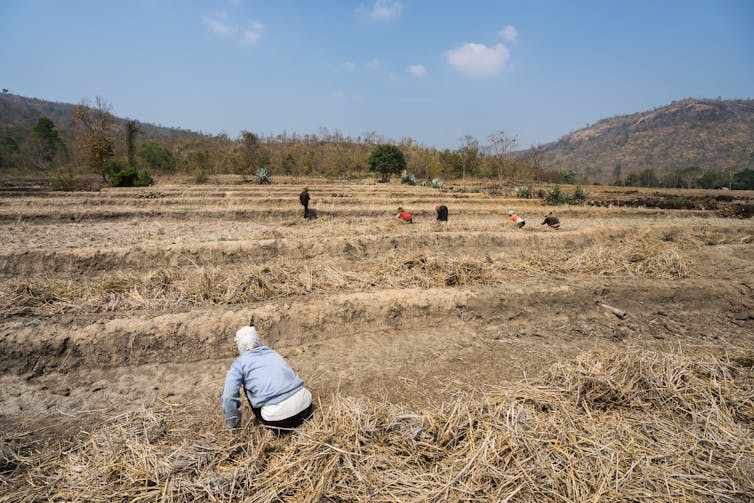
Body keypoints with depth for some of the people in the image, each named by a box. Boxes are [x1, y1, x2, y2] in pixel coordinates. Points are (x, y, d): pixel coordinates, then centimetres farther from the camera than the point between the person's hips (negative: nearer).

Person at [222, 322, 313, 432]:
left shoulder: (238, 364, 9)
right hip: (305, 405, 4)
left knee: (248, 387, 21)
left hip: (278, 416, -4)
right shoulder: (273, 353, 23)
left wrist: (234, 427, 16)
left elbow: (229, 397, -1)